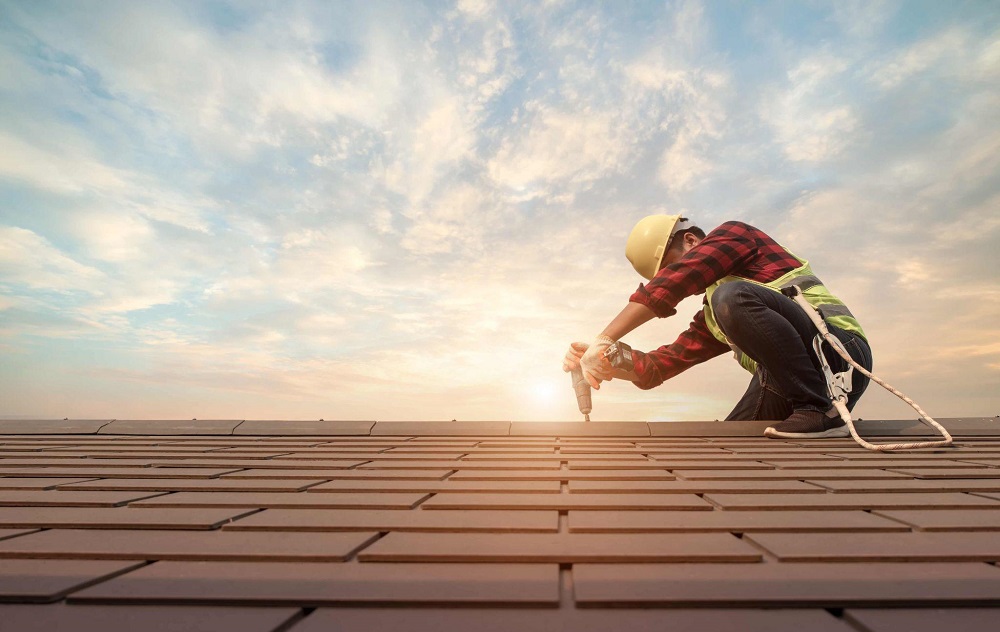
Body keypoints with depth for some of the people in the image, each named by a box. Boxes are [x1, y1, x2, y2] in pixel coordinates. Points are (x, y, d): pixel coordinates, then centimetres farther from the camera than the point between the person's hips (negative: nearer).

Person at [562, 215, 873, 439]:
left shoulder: (733, 235, 0)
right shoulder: (709, 319, 20)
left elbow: (672, 281, -19)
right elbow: (659, 365, 12)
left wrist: (603, 340, -23)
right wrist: (601, 361, -5)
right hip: (783, 387, 8)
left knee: (732, 297, -28)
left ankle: (818, 410, -19)